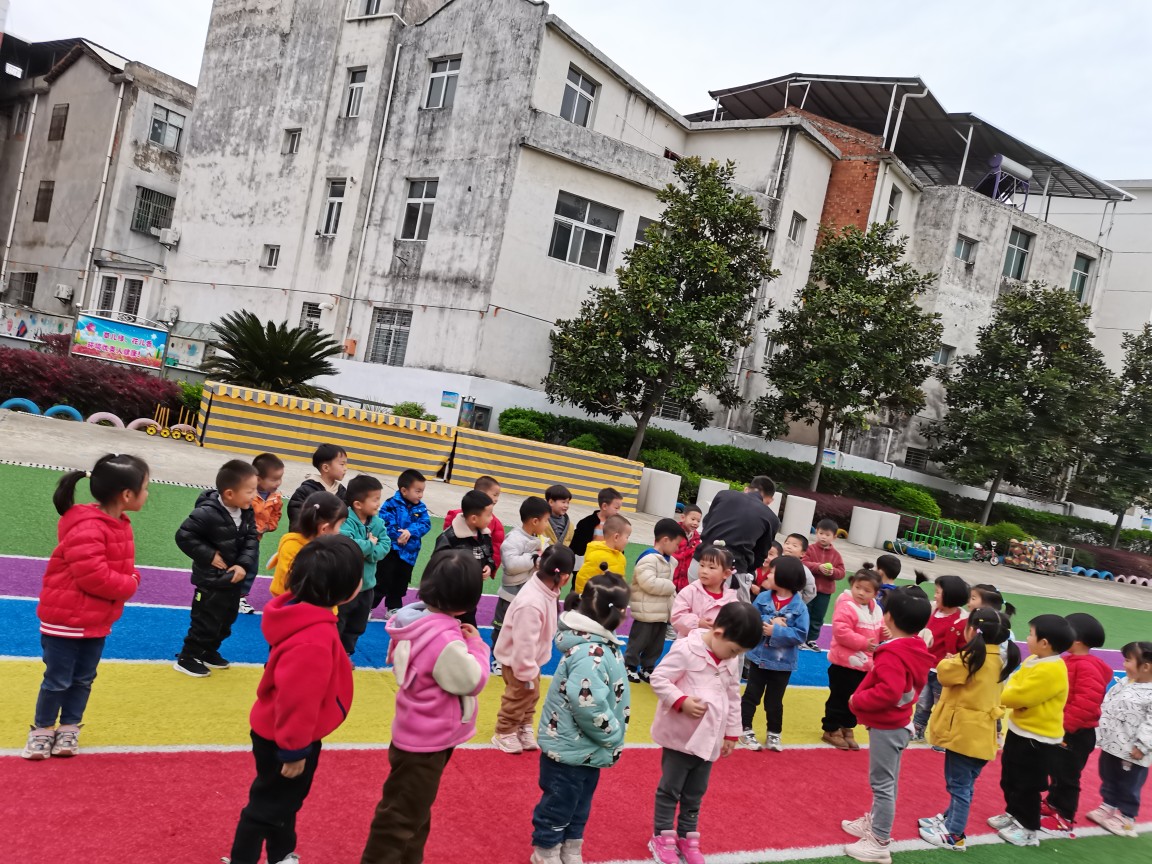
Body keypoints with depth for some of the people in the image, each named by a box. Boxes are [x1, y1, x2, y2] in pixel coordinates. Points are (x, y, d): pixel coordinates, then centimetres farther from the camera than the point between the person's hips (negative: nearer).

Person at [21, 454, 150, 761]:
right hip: (65, 620, -8)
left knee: (84, 679, 14)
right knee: (58, 680, 6)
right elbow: (93, 576, -31)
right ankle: (42, 729, 24)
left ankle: (69, 728, 27)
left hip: (97, 621, 8)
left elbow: (124, 567, 13)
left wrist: (130, 581, -8)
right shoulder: (87, 529, -27)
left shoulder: (120, 526, 4)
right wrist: (128, 585, -17)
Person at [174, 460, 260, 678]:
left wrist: (244, 564, -16)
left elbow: (252, 539, -2)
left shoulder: (247, 512, -4)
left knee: (227, 619, 20)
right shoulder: (208, 513, -26)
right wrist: (209, 555, -21)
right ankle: (186, 659, 20)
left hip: (234, 578, 8)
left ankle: (208, 652, 39)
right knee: (205, 621, 2)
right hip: (211, 580, -8)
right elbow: (183, 536, -22)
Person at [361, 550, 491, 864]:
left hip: (419, 737, 10)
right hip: (427, 743, -10)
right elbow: (472, 680, -21)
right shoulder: (445, 640, -32)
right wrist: (476, 645, -9)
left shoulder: (419, 621, -4)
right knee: (400, 818, 7)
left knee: (415, 813, 26)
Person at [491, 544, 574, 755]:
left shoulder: (544, 588, -11)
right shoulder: (531, 604, -42)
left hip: (531, 656, 9)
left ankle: (524, 727, 43)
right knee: (520, 695, 7)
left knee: (532, 694, 23)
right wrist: (527, 673, -22)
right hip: (517, 658, -9)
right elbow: (524, 644, -34)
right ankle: (505, 732, 29)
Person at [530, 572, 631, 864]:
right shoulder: (590, 652, -30)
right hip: (570, 750, -10)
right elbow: (588, 704, -37)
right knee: (557, 808, 11)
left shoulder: (598, 644, 3)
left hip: (586, 749, 10)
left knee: (578, 810, 24)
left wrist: (609, 738, 11)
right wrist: (612, 737, -21)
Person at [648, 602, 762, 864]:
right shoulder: (686, 649, -19)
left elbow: (734, 698, 14)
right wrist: (681, 701, -27)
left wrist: (732, 734, 16)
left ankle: (687, 837, 32)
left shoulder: (731, 661, 5)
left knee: (695, 793, 18)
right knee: (670, 790, 8)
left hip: (709, 740, 6)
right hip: (680, 737, -6)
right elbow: (658, 679, -19)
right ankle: (662, 837, 22)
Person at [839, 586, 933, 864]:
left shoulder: (892, 654, -27)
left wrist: (857, 700, -22)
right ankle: (875, 823, 38)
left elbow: (889, 692, -35)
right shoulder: (916, 650, 4)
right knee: (886, 781, 22)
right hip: (898, 723, 10)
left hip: (885, 727, -10)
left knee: (882, 783, 0)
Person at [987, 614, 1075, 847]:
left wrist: (1007, 694, -9)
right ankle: (1014, 814, 40)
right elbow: (1014, 683, 9)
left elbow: (1015, 697, -29)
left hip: (1037, 738, -9)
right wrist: (1011, 693, -11)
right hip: (1019, 730, 10)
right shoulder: (1032, 660, 3)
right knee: (1009, 779, 22)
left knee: (1026, 786, 5)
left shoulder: (1050, 671, -28)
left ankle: (1028, 829, 21)